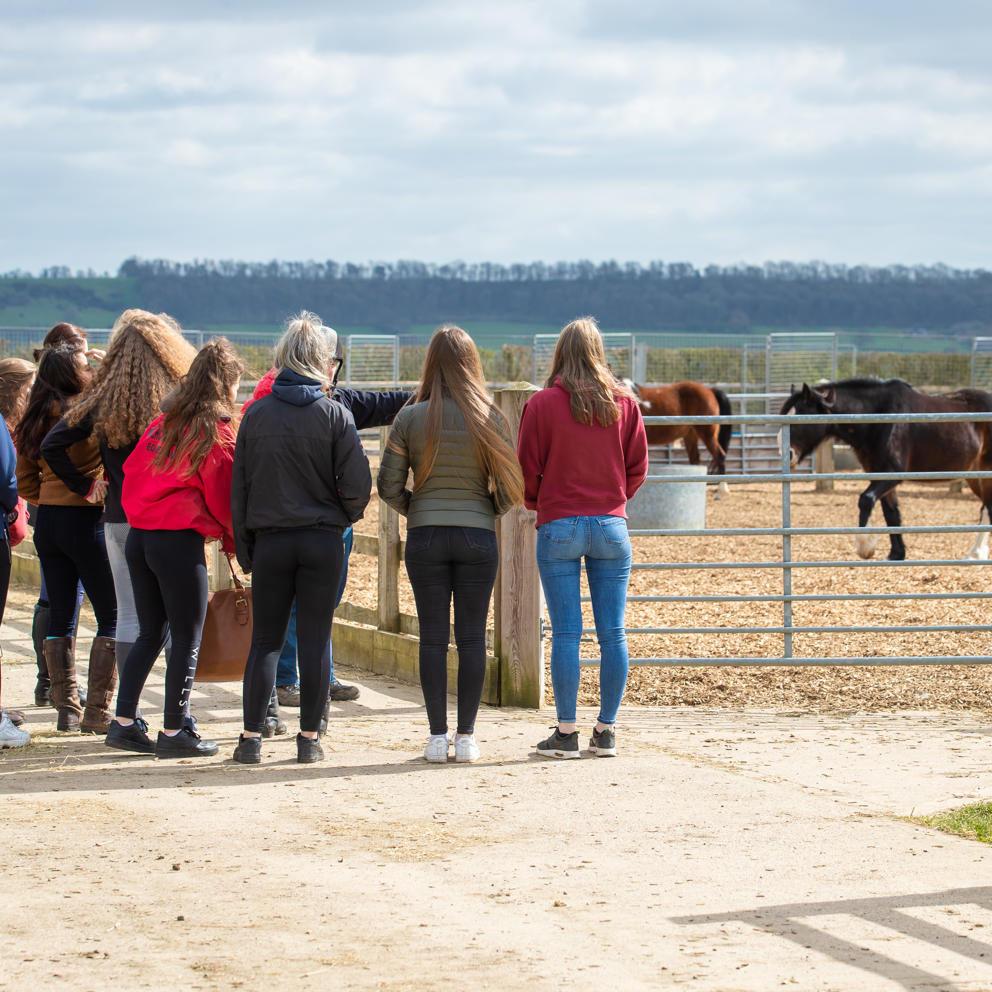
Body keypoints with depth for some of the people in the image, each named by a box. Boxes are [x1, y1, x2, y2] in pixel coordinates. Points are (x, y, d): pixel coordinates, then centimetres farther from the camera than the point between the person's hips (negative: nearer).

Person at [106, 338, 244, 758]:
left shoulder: (162, 424, 10)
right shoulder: (218, 433, -9)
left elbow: (132, 474, 13)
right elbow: (225, 500, -5)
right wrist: (234, 542, 9)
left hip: (139, 535, 7)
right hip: (181, 542, -7)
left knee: (150, 634, 15)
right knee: (187, 639, 2)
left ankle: (123, 723, 14)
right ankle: (174, 731, 5)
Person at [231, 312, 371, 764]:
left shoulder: (257, 414, 2)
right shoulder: (336, 415, -5)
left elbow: (239, 486, 3)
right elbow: (358, 485, -10)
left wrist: (245, 548, 10)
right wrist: (344, 516, 11)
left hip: (270, 540, 1)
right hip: (322, 541, -1)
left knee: (264, 640, 7)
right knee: (315, 639, 5)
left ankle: (251, 738, 2)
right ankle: (309, 738, 6)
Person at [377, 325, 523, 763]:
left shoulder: (410, 418, -3)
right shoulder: (490, 419, -2)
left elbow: (389, 486, -2)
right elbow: (509, 489, -2)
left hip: (425, 536, 0)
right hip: (477, 535, 0)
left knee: (433, 637, 4)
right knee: (472, 637, 6)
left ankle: (437, 737, 4)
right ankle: (466, 737, 6)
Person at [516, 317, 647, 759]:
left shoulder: (543, 404, -6)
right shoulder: (624, 402, 2)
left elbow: (528, 468, -2)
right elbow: (638, 465, 7)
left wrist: (535, 503, 18)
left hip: (558, 526, -2)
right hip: (611, 524, 2)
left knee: (565, 633, -1)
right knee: (613, 633, 6)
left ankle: (566, 732, 0)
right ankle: (606, 730, 8)